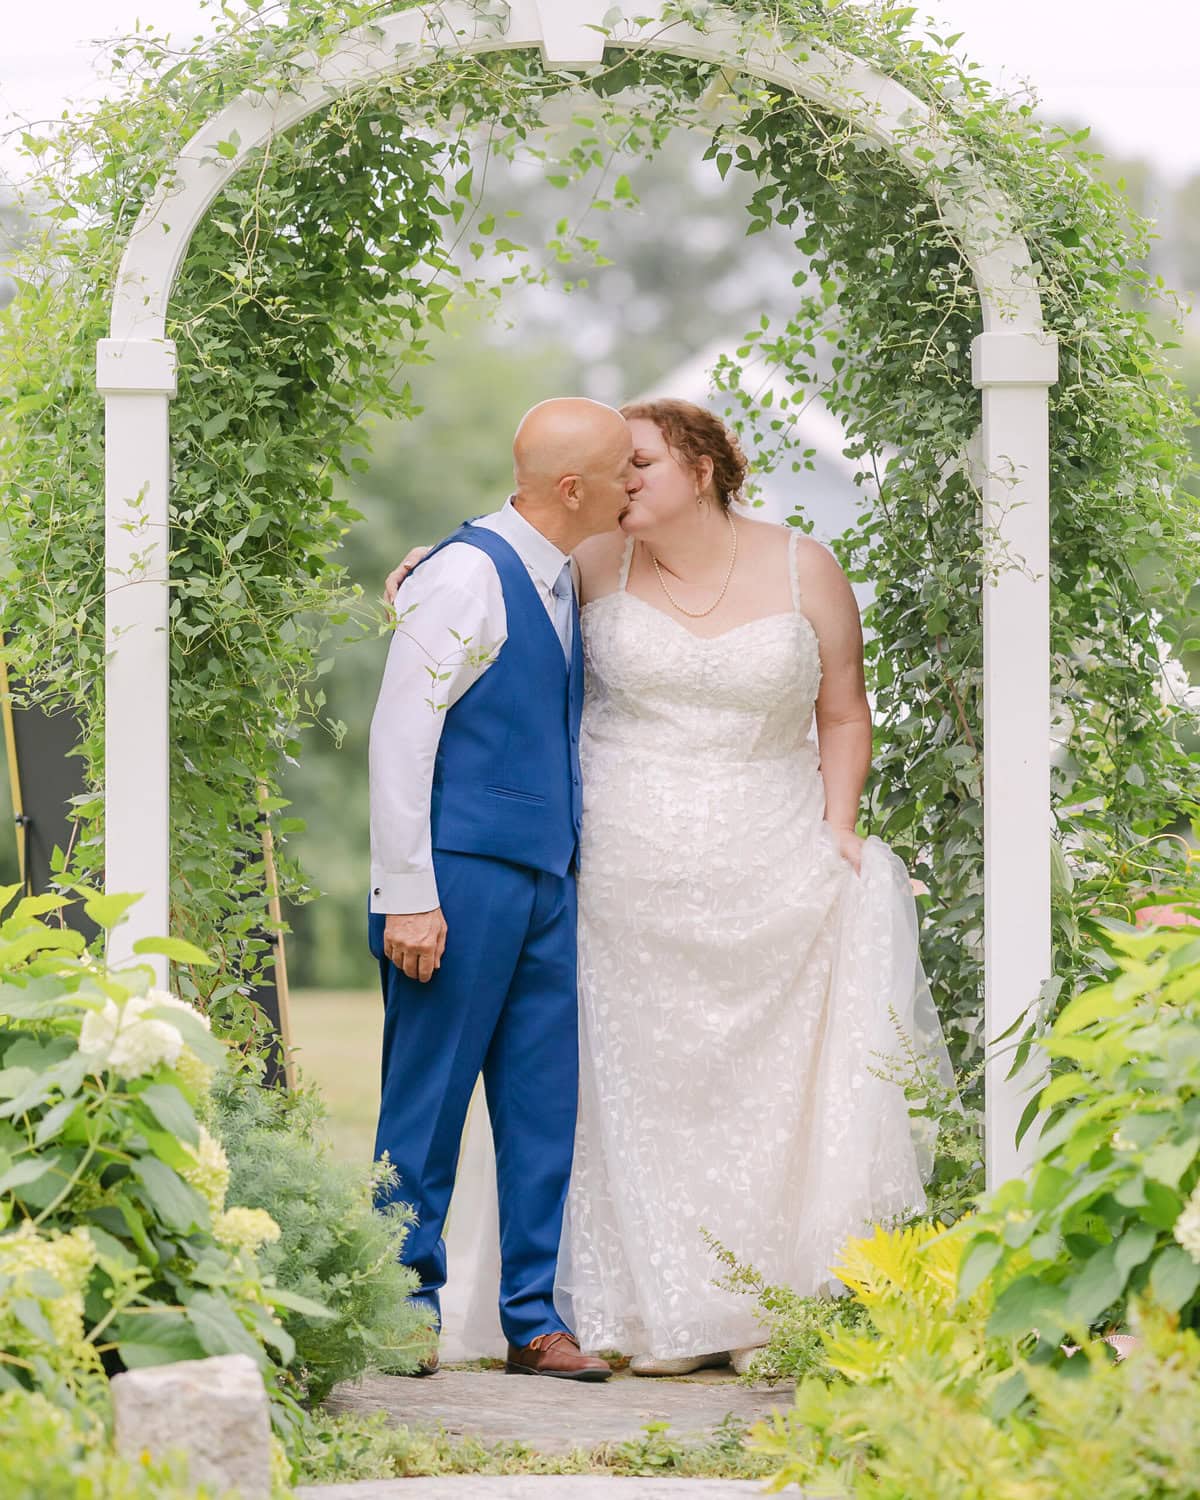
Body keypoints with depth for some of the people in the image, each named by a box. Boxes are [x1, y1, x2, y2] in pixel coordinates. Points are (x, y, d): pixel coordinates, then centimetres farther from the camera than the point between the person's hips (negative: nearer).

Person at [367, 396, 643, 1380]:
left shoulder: (561, 579, 14)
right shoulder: (466, 576, -12)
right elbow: (401, 735, -14)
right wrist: (407, 894, -17)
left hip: (546, 881, 8)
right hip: (465, 874, -8)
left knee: (544, 1104, 7)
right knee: (428, 1097, 0)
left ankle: (533, 1320, 13)